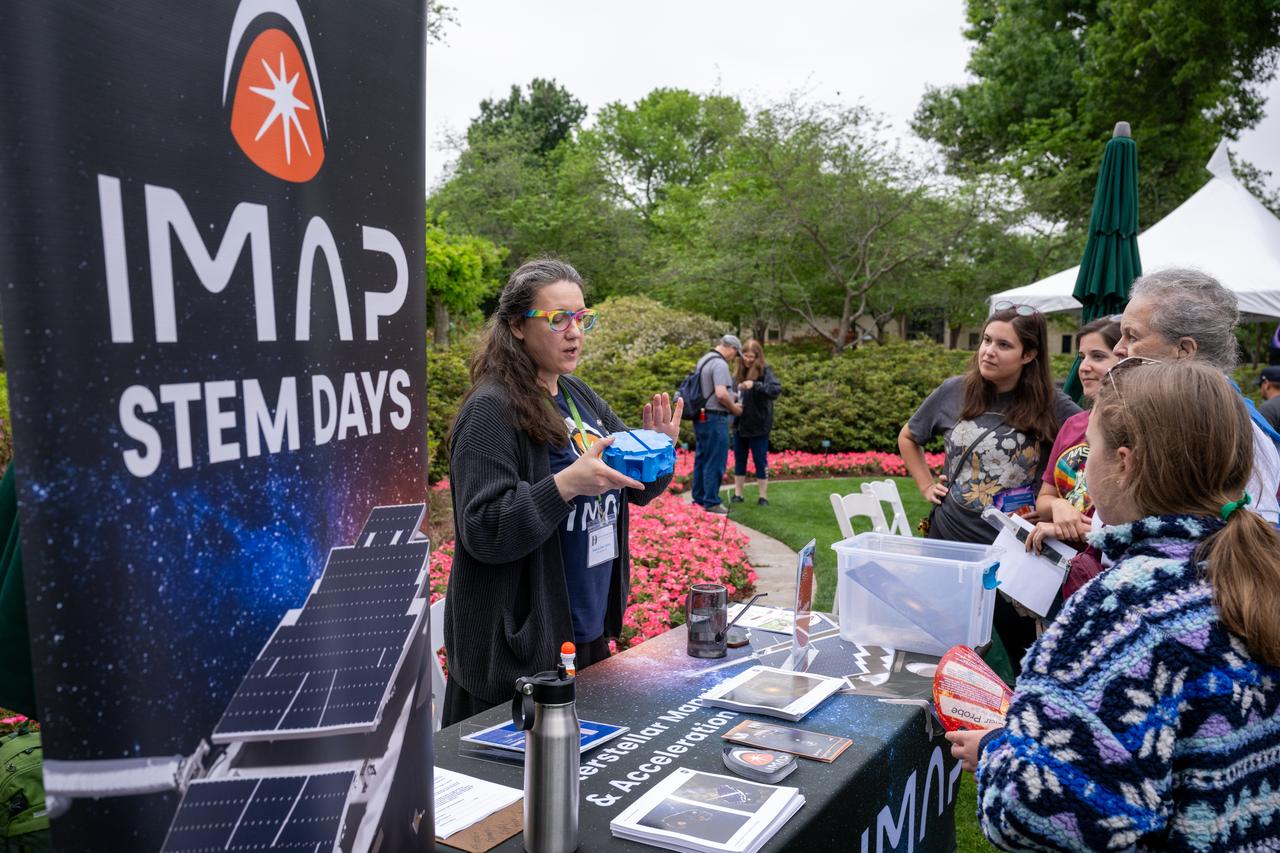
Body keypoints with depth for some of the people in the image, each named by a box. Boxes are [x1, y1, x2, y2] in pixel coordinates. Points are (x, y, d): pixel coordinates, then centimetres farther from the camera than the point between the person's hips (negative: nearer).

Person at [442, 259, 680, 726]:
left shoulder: (580, 397, 7)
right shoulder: (490, 410, -16)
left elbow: (634, 488, 16)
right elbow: (482, 531, -21)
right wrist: (568, 483, -31)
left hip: (592, 630, 8)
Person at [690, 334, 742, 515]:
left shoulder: (704, 360, 14)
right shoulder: (720, 364, -17)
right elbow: (721, 393, -27)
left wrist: (730, 404, 20)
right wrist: (734, 407, -10)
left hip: (701, 417, 10)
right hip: (714, 418, -10)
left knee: (702, 459, 15)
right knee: (715, 461, -4)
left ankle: (699, 498, 22)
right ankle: (711, 502, 0)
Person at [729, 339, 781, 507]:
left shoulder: (765, 371, -10)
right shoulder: (740, 372, 6)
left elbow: (777, 389, -25)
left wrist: (755, 385, -36)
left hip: (758, 426, -5)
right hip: (740, 424, 5)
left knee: (760, 461, 4)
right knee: (739, 460, 12)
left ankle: (763, 496, 12)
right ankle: (737, 493, 21)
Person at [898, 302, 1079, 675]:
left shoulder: (1052, 406, -8)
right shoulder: (956, 391, 0)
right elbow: (908, 438, 15)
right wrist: (926, 485, 5)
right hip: (949, 538, 2)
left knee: (1026, 656, 8)